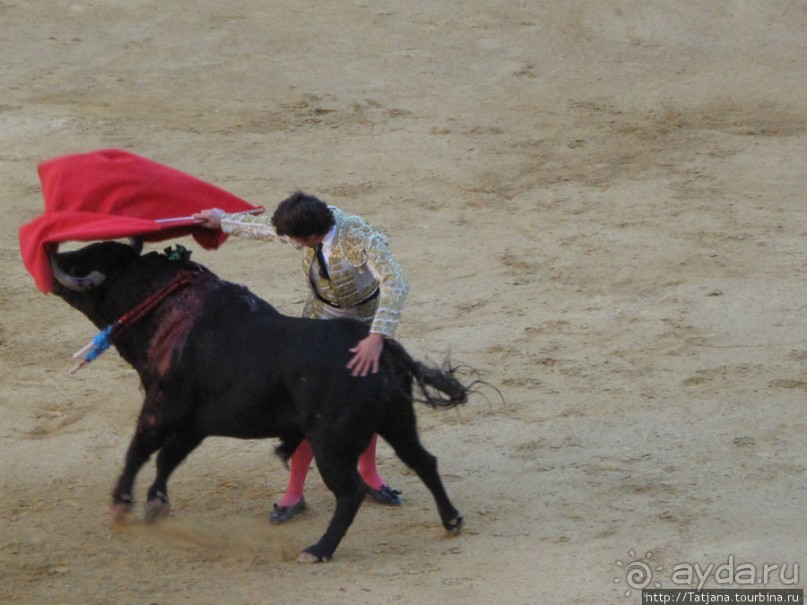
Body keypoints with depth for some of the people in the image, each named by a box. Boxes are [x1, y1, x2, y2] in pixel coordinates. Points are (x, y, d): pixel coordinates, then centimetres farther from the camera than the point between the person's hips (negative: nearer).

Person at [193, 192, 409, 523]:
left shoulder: (363, 239, -36)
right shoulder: (309, 222, -18)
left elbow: (395, 284, -48)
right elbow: (266, 227, 4)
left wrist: (377, 339, -58)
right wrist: (224, 221, 19)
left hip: (364, 328, -3)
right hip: (320, 322, 3)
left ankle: (368, 475, 36)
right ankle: (294, 492, 7)